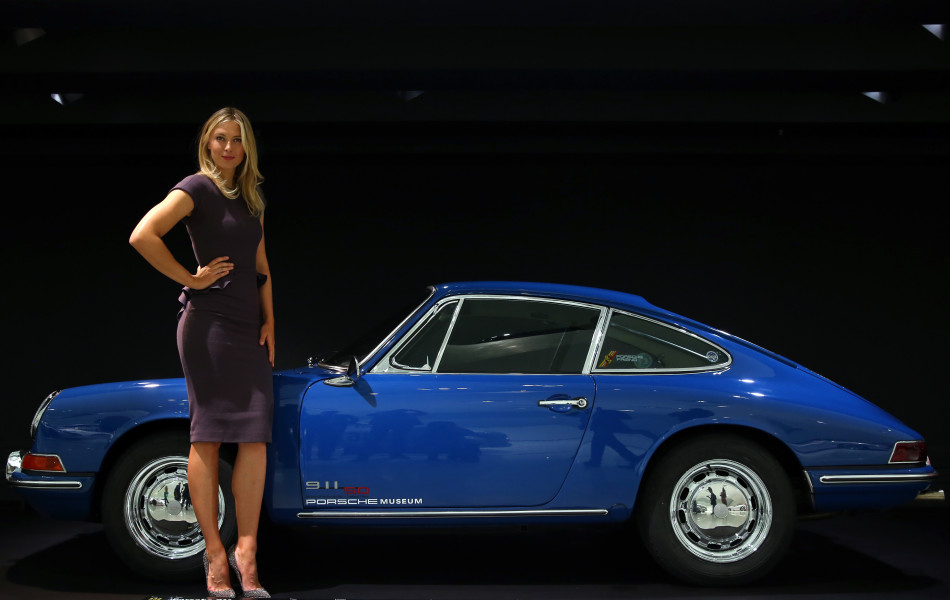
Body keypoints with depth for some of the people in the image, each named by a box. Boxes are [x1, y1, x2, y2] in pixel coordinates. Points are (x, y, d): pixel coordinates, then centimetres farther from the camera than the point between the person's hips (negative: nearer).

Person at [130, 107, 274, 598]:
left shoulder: (252, 196, 17)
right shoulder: (198, 188, -5)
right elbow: (142, 236, -19)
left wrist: (269, 320, 10)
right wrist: (190, 278, -11)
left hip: (250, 326, 7)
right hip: (208, 320, -7)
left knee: (256, 439, -1)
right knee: (208, 437, -2)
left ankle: (246, 552, 3)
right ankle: (214, 552, 4)